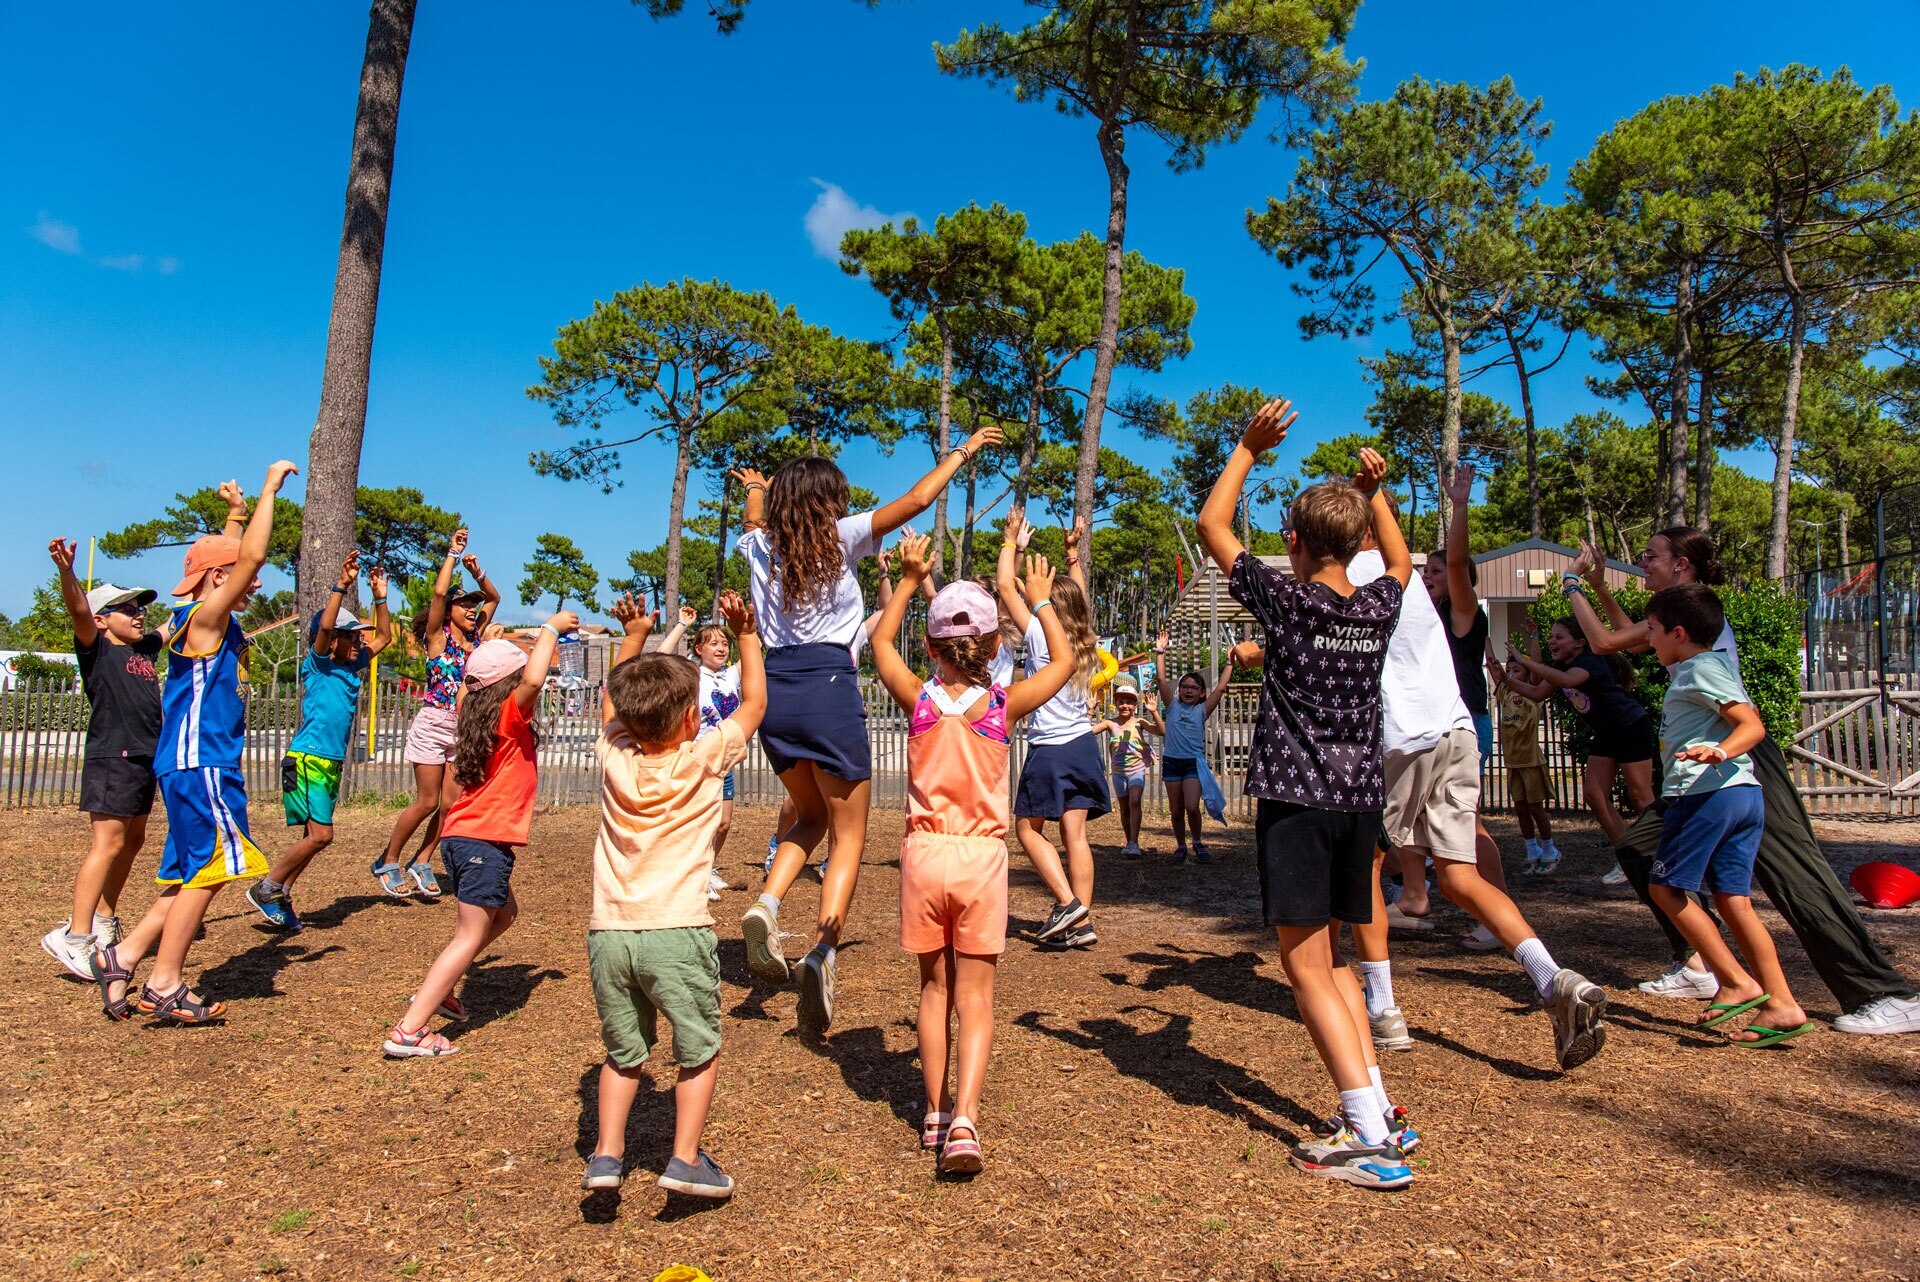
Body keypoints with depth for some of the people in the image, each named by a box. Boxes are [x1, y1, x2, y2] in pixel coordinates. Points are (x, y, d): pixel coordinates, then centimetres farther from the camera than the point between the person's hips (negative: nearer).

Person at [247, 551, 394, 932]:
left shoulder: (354, 666, 12)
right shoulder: (318, 664, -7)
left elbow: (384, 637, 20)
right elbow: (324, 626, -24)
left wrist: (380, 596, 11)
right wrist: (342, 585, -27)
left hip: (332, 762, 8)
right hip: (308, 758, -8)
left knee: (315, 836, 10)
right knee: (320, 835, -12)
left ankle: (280, 894, 19)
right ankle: (265, 888, 4)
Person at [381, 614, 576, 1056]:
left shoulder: (479, 715, 10)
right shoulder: (510, 715, -12)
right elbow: (534, 680, -33)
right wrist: (551, 628, -20)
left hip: (461, 837, 9)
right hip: (485, 842, -9)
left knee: (504, 913, 27)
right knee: (470, 936, -3)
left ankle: (437, 991, 28)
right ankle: (408, 1031, -6)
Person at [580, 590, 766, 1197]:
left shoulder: (614, 756, 4)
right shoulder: (705, 758, -5)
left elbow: (612, 702, 25)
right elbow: (753, 699, 8)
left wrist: (633, 636, 30)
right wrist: (746, 634, 12)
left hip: (608, 933, 4)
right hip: (676, 932, -4)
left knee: (623, 1053, 20)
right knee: (699, 1051, 13)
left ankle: (607, 1154, 16)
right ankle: (686, 1159, 10)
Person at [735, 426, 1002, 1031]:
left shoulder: (760, 546, 11)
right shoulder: (839, 538, -2)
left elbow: (757, 521, 37)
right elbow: (916, 499, 0)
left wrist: (756, 492, 60)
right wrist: (961, 452, 15)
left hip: (776, 690, 5)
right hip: (828, 689, -5)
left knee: (811, 816, 26)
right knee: (849, 837, 5)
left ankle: (766, 904, 1)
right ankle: (822, 951, -15)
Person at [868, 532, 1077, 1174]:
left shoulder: (918, 698, -3)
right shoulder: (1004, 705, -5)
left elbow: (880, 642, 16)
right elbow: (1065, 661, 12)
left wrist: (908, 581, 22)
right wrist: (1040, 602, 21)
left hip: (924, 853, 1)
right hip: (981, 856, -1)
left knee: (934, 988, 16)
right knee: (975, 997, 5)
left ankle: (935, 1113, 23)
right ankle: (964, 1119, -9)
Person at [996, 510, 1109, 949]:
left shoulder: (1040, 636, -9)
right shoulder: (1086, 642, 7)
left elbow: (1005, 586, -4)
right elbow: (1078, 595, 26)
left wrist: (1010, 541, 5)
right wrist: (1073, 553, 32)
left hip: (1049, 749, -6)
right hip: (1083, 745, 6)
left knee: (1028, 828, 8)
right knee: (1075, 834, 5)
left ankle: (1067, 902, -3)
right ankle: (1081, 921, 5)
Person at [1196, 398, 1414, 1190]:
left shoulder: (1287, 602, -8)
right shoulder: (1379, 609, 5)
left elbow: (1212, 525, 2)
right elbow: (1400, 562, 31)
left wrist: (1248, 449, 9)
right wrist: (1374, 492, 30)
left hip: (1297, 799, -6)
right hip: (1361, 799, 6)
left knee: (1305, 964, -3)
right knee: (1329, 954, 19)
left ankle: (1372, 1142, -7)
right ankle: (1374, 1107, 18)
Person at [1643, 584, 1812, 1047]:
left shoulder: (1699, 670, -7)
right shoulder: (1715, 666, 21)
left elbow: (1752, 725, -16)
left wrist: (1720, 751, -32)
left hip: (1706, 792, -10)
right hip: (1744, 791, 10)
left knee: (1667, 888, -3)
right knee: (1733, 899, 7)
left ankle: (1737, 982, -4)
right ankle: (1781, 1004, 4)